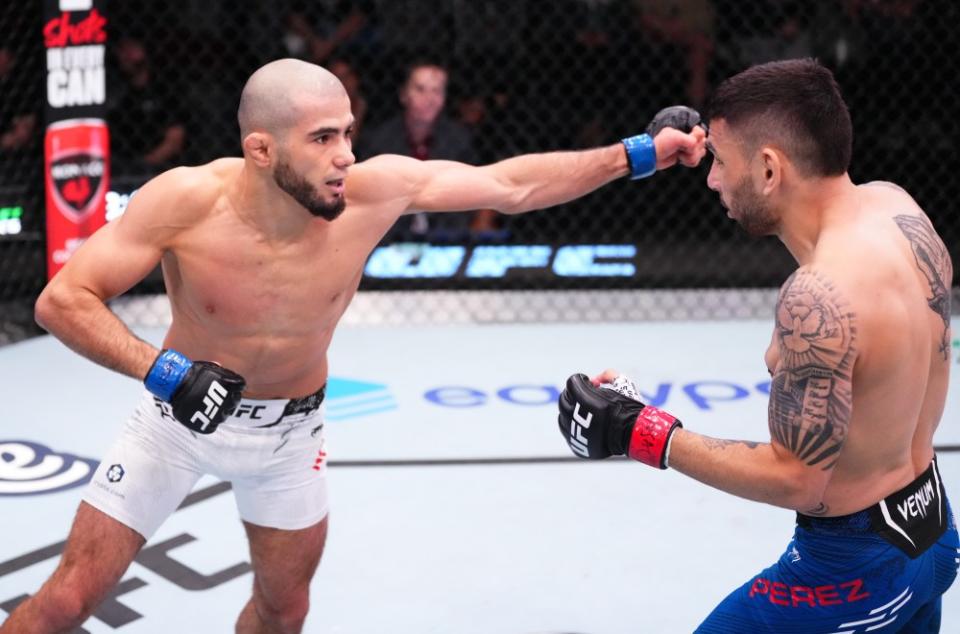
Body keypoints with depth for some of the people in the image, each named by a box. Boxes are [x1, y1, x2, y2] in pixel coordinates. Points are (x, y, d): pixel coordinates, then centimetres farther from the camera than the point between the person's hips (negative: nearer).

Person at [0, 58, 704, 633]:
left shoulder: (376, 189, -24)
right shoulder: (186, 201, -30)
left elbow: (513, 185, -15)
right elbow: (63, 300, -25)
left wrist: (639, 155, -18)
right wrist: (163, 370, -38)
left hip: (291, 429, 3)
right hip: (182, 413, -2)